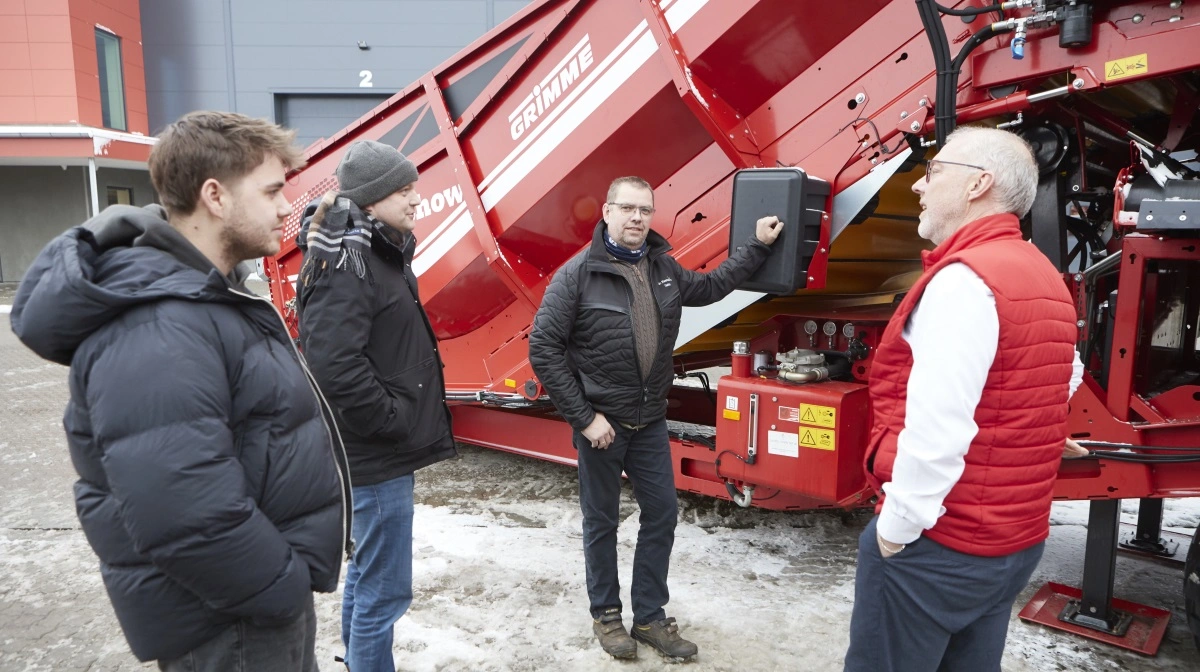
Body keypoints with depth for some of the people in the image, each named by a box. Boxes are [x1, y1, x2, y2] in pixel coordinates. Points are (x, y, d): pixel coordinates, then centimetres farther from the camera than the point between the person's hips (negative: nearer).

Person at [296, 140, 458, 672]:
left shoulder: (378, 252, 11)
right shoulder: (344, 264, -20)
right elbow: (334, 367, -29)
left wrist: (410, 417, 11)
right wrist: (393, 422, -19)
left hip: (381, 450, 10)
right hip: (375, 454, -10)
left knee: (367, 574, 23)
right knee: (384, 591, 0)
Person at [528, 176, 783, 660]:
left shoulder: (664, 269, 5)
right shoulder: (578, 274, -13)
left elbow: (710, 286, 24)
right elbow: (543, 348, -14)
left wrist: (758, 246, 22)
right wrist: (583, 417, -15)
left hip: (651, 421, 6)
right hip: (600, 422, -5)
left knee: (662, 515, 11)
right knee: (602, 521, 9)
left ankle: (650, 617, 28)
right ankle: (606, 614, 30)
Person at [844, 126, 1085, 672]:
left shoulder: (964, 278, -21)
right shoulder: (1046, 279, 10)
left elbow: (936, 427, -27)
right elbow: (1067, 378, 23)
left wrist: (899, 523, -16)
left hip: (939, 542, -9)